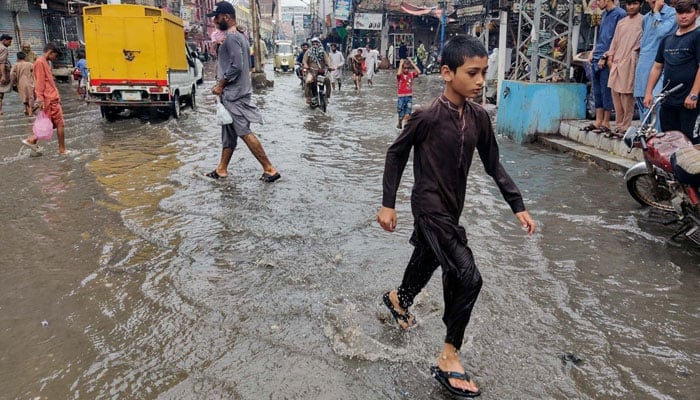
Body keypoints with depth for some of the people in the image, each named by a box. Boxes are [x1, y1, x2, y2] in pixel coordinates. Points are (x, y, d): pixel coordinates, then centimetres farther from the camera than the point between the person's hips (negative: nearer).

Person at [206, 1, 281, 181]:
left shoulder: (231, 38, -16)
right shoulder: (239, 36, 15)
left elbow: (236, 66, -24)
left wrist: (220, 85, -15)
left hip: (234, 94, -10)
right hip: (234, 92, 10)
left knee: (244, 132, -9)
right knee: (229, 132, 14)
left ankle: (269, 169, -6)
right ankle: (222, 169, 23)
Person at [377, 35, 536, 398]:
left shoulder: (479, 117, -3)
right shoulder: (428, 117, -19)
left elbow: (493, 164, 6)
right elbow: (396, 154, -8)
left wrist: (518, 206, 3)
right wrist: (388, 204, -7)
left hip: (452, 208, 7)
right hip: (430, 208, -7)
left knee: (428, 259, 25)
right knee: (467, 276, -15)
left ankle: (399, 299, 58)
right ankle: (448, 358, 1)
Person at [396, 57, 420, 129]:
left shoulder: (411, 74, 4)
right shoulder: (400, 75, -7)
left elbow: (419, 72, -11)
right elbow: (399, 73, -31)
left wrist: (412, 63, -8)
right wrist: (401, 64, -19)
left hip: (409, 96, 2)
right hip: (401, 96, -2)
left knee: (407, 114, -4)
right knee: (401, 114, 10)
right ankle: (399, 124, 34)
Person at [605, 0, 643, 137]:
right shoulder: (621, 22, 20)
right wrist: (610, 57, 10)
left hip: (630, 62, -6)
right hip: (617, 62, 6)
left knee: (627, 96, -7)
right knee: (615, 94, 6)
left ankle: (625, 127, -3)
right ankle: (618, 126, 13)